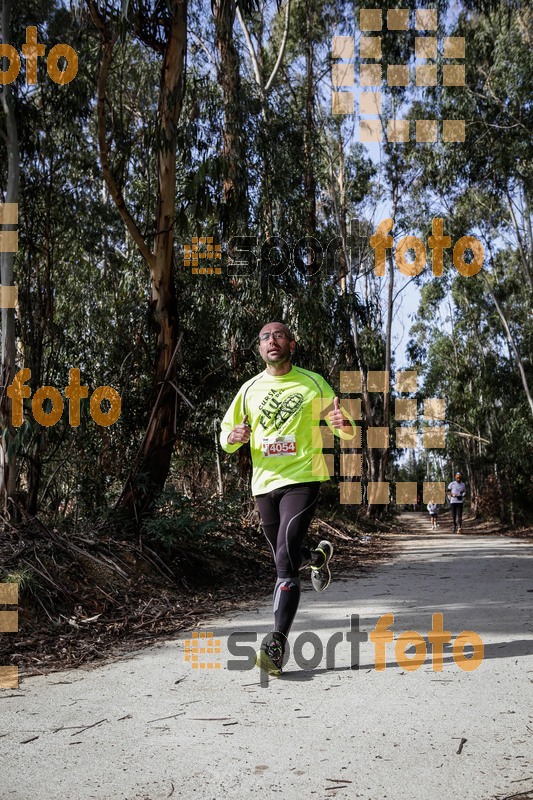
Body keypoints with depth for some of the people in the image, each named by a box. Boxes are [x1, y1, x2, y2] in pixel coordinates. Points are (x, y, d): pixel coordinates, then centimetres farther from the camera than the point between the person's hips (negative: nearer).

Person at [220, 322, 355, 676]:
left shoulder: (313, 383, 2)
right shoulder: (250, 389, 9)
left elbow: (347, 430, 7)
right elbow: (226, 437, 14)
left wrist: (344, 424, -18)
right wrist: (233, 437, -12)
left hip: (302, 478, -4)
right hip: (264, 483, 4)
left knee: (285, 558, -18)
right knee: (287, 557, 15)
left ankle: (277, 644, -16)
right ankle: (319, 556, 49)